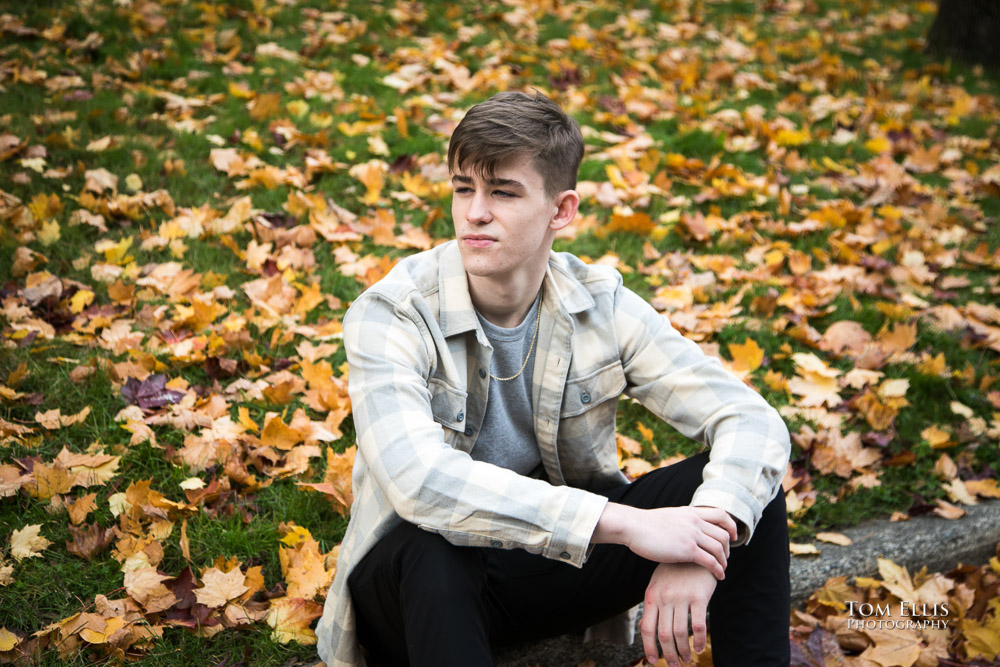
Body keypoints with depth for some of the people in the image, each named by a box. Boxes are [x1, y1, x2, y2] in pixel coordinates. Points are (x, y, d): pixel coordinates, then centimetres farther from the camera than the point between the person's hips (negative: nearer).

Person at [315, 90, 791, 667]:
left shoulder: (600, 305, -9)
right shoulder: (389, 317, -19)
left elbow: (755, 423, -13)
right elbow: (418, 479, -37)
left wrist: (697, 547, -34)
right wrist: (626, 522, -40)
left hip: (559, 558, 3)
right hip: (419, 578, -3)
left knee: (748, 486, -16)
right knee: (432, 545, -40)